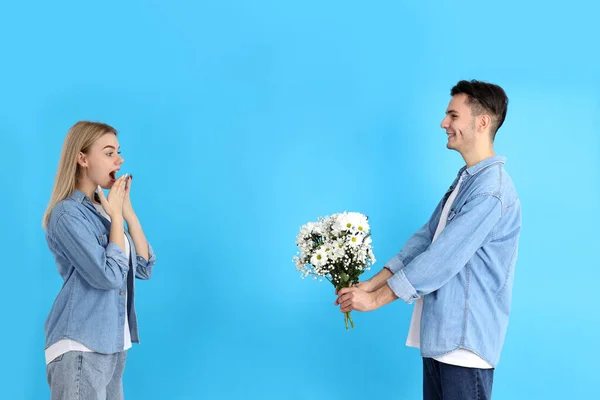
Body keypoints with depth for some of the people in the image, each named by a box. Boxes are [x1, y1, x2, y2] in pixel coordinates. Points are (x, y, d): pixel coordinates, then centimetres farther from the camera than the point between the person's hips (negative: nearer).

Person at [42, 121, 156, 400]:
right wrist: (117, 217, -12)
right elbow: (108, 276, -21)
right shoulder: (68, 214, -14)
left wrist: (128, 213, -2)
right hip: (80, 347, -7)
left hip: (114, 344, 8)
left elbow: (145, 268, 5)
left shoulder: (106, 209, 9)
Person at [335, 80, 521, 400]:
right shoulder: (465, 180, 13)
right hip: (439, 333, 9)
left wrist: (376, 299, -15)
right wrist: (372, 283, 4)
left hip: (465, 339, -9)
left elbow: (442, 259, -22)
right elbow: (425, 238, 11)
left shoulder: (491, 190, -19)